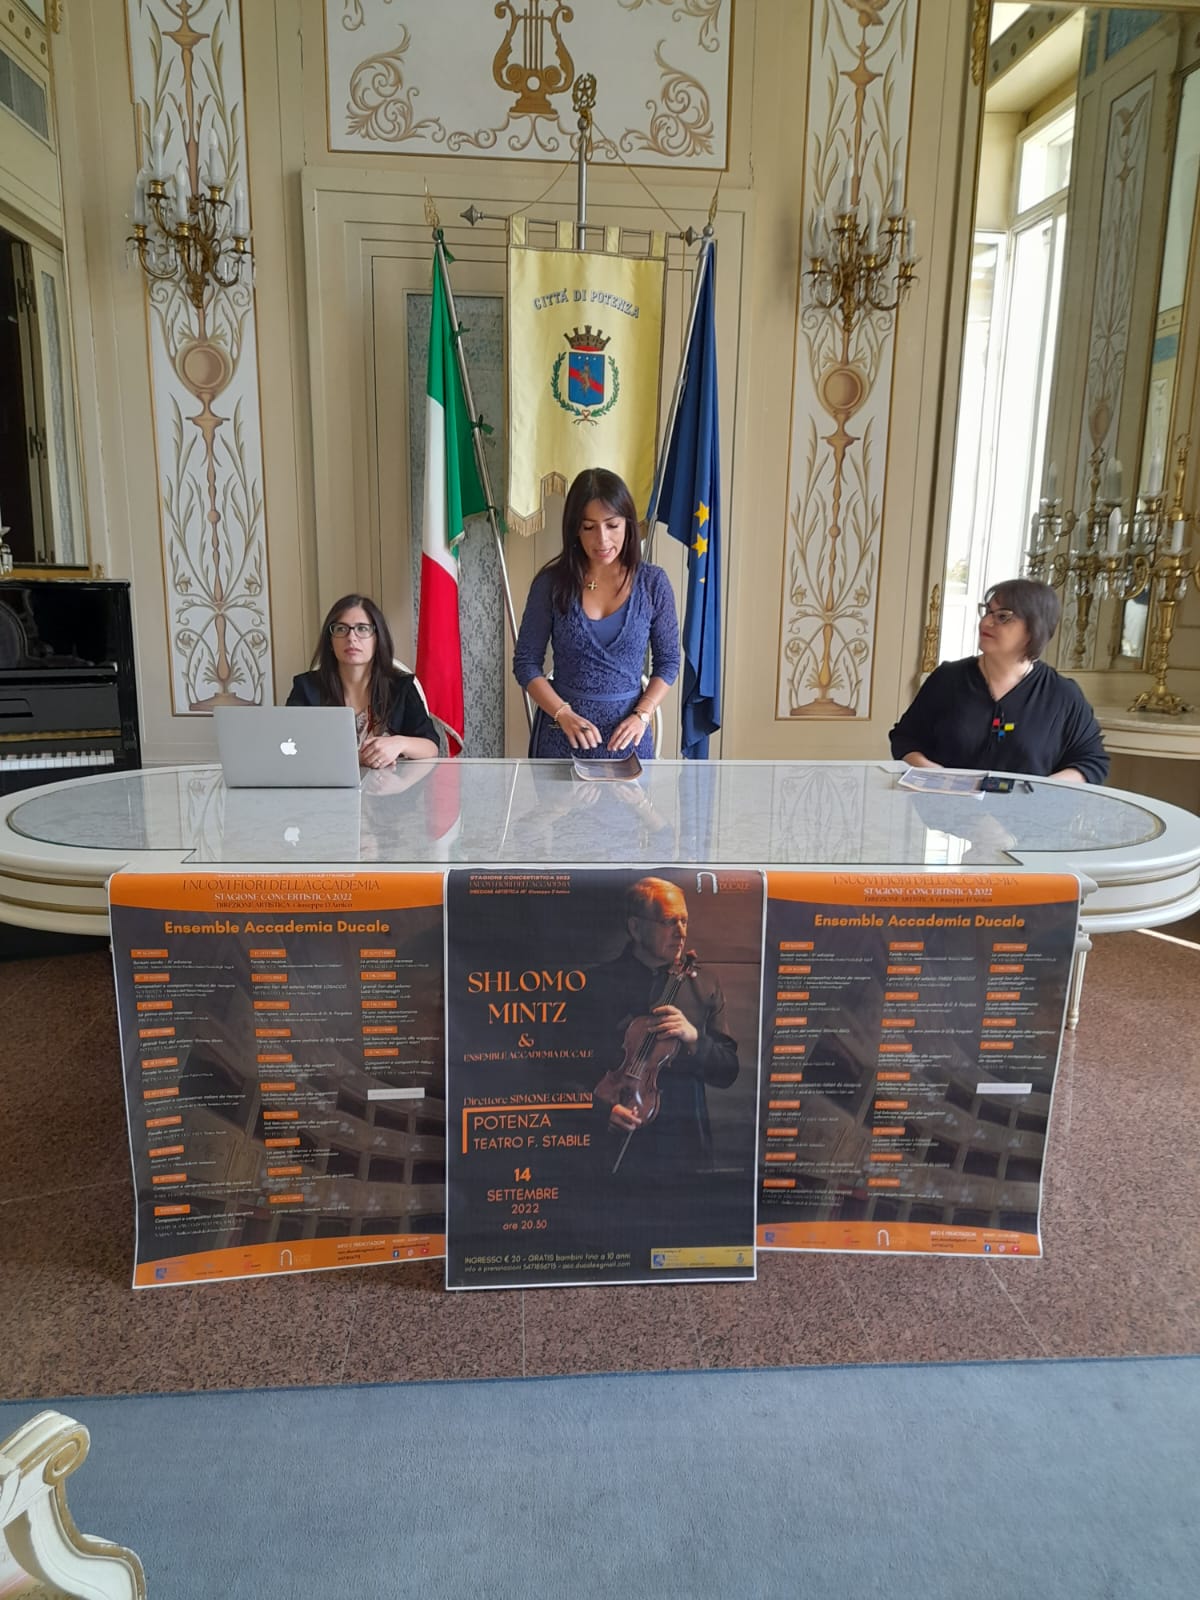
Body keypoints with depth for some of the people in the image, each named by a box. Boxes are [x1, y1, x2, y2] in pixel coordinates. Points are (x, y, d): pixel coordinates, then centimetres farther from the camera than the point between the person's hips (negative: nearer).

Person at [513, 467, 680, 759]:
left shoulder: (652, 583, -4)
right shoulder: (551, 583, -6)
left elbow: (667, 661, 3)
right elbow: (526, 661, -3)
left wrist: (642, 715, -12)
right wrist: (563, 713, -16)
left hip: (626, 732, 1)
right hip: (561, 733, 0)